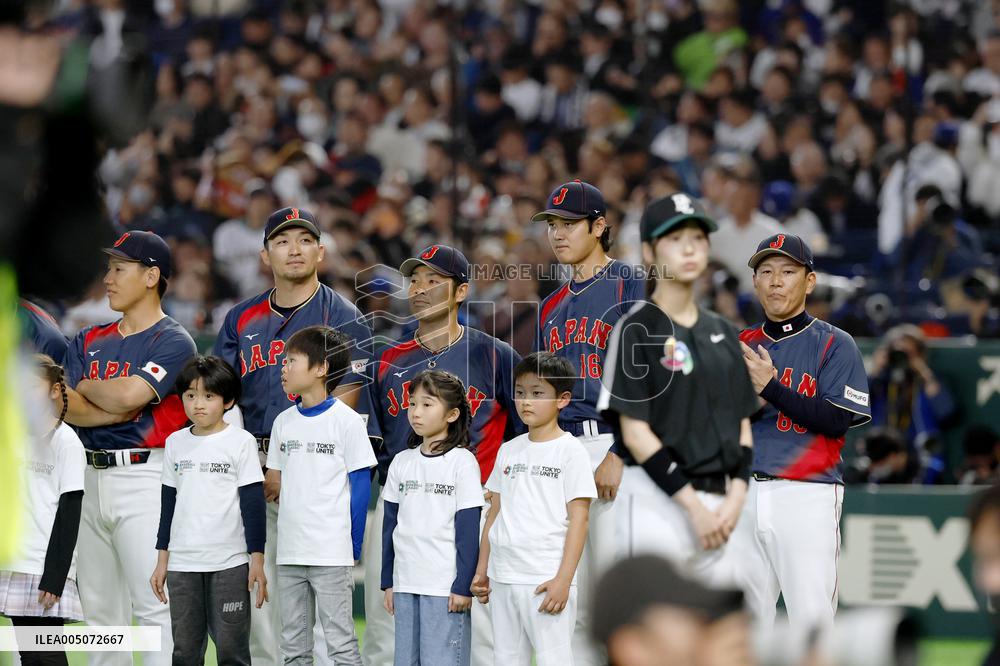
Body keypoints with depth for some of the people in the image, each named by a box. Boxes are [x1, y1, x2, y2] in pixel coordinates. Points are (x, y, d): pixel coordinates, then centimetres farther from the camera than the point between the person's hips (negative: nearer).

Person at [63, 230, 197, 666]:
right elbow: (67, 407, 2)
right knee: (100, 610, 10)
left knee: (154, 605, -12)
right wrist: (119, 407, -11)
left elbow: (128, 394, -17)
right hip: (94, 478, 7)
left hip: (145, 478, -7)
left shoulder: (173, 342, -3)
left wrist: (87, 387, 2)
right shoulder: (89, 341, 16)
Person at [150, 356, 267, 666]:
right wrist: (162, 560, 12)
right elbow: (168, 503, 14)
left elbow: (253, 503, -4)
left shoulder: (241, 442, -3)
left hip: (229, 563, -4)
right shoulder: (175, 443, 8)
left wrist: (257, 559, -9)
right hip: (182, 564, 4)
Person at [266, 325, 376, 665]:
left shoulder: (346, 421, -6)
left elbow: (360, 486, -5)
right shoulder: (283, 422, 10)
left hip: (332, 552, -6)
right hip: (289, 552, 6)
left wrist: (353, 547, -6)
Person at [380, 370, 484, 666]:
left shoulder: (462, 461, -5)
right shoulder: (401, 462, 9)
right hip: (406, 583, 5)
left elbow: (468, 529, -7)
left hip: (445, 586, -5)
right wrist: (388, 581, 11)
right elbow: (390, 524, 13)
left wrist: (463, 586, -10)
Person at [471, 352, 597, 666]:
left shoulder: (570, 450, -5)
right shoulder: (509, 450, 12)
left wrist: (563, 579, -16)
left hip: (547, 580, -6)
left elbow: (578, 519, -9)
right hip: (503, 578, 6)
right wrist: (481, 570, 12)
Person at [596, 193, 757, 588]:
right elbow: (635, 432, -10)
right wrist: (693, 505, -13)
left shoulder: (723, 333, 16)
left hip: (717, 504, 7)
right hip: (657, 498, -7)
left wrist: (736, 495, -1)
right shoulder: (636, 330, -4)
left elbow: (743, 424, 16)